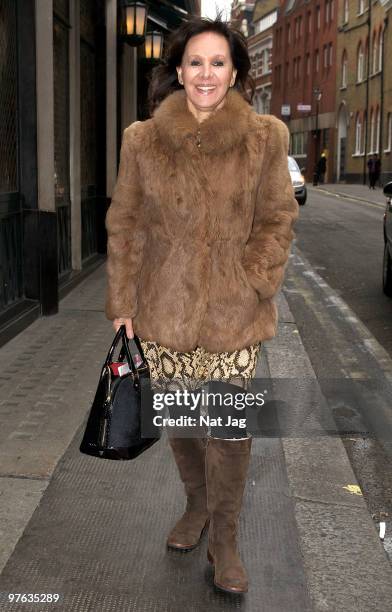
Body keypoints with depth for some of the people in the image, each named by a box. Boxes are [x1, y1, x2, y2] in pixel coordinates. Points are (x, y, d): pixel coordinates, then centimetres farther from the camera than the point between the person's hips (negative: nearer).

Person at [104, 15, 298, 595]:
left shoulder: (266, 138, -1)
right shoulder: (141, 140, 1)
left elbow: (277, 220, 4)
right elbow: (125, 226, 4)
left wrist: (252, 284, -7)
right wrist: (122, 304, 1)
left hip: (233, 313, -2)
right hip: (162, 310, 2)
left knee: (229, 424, -3)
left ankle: (224, 536, 19)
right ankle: (197, 503, 40)